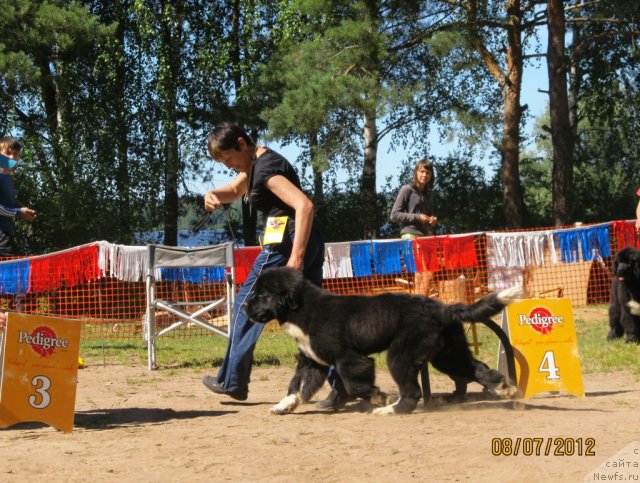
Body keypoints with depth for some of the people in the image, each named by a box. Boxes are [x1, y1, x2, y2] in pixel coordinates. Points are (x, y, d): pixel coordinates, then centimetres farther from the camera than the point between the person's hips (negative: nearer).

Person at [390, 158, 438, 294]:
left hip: (426, 236, 7)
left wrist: (432, 221, 7)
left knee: (420, 274, 5)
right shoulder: (407, 190, -1)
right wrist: (417, 217, -12)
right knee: (427, 273, -17)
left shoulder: (429, 193, 19)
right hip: (411, 235, -7)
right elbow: (394, 215, -5)